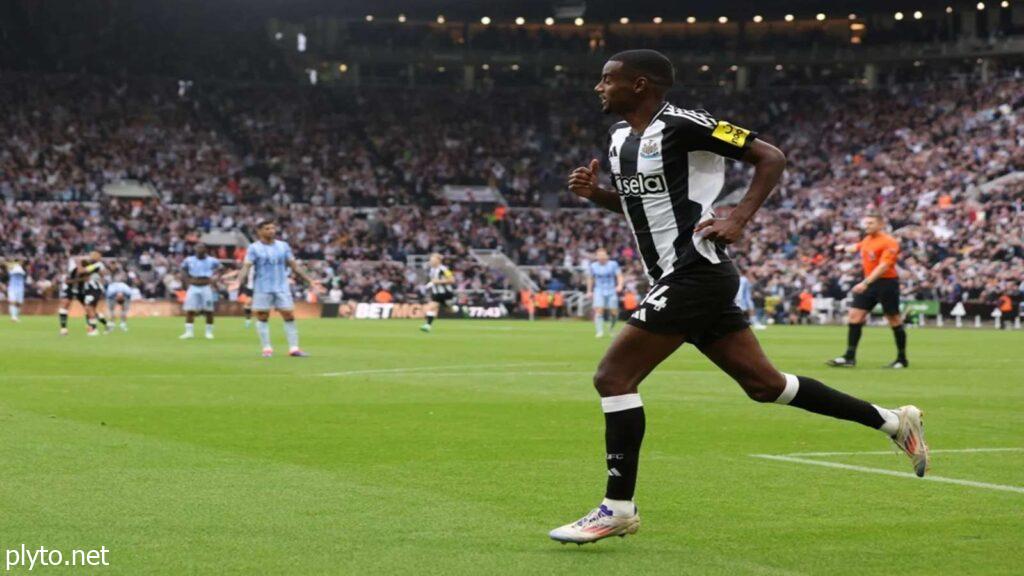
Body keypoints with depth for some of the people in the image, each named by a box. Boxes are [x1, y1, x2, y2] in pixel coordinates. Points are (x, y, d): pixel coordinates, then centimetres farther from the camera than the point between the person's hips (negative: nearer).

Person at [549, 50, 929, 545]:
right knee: (763, 383, 12)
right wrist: (594, 193, 8)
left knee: (613, 375, -11)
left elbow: (771, 157, -9)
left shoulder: (682, 125, -13)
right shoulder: (620, 136, 13)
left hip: (695, 275, -9)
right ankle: (892, 421, 22)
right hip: (677, 278, 9)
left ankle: (617, 509, -4)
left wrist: (738, 220, -19)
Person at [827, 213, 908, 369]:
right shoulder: (867, 239, 10)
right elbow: (857, 247, 36)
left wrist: (865, 283, -30)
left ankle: (902, 359, 13)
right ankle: (849, 357, -2)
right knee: (854, 316, -3)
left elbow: (883, 266, -24)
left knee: (894, 320, 1)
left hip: (886, 283, -8)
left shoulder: (889, 242, -14)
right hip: (869, 283, 8)